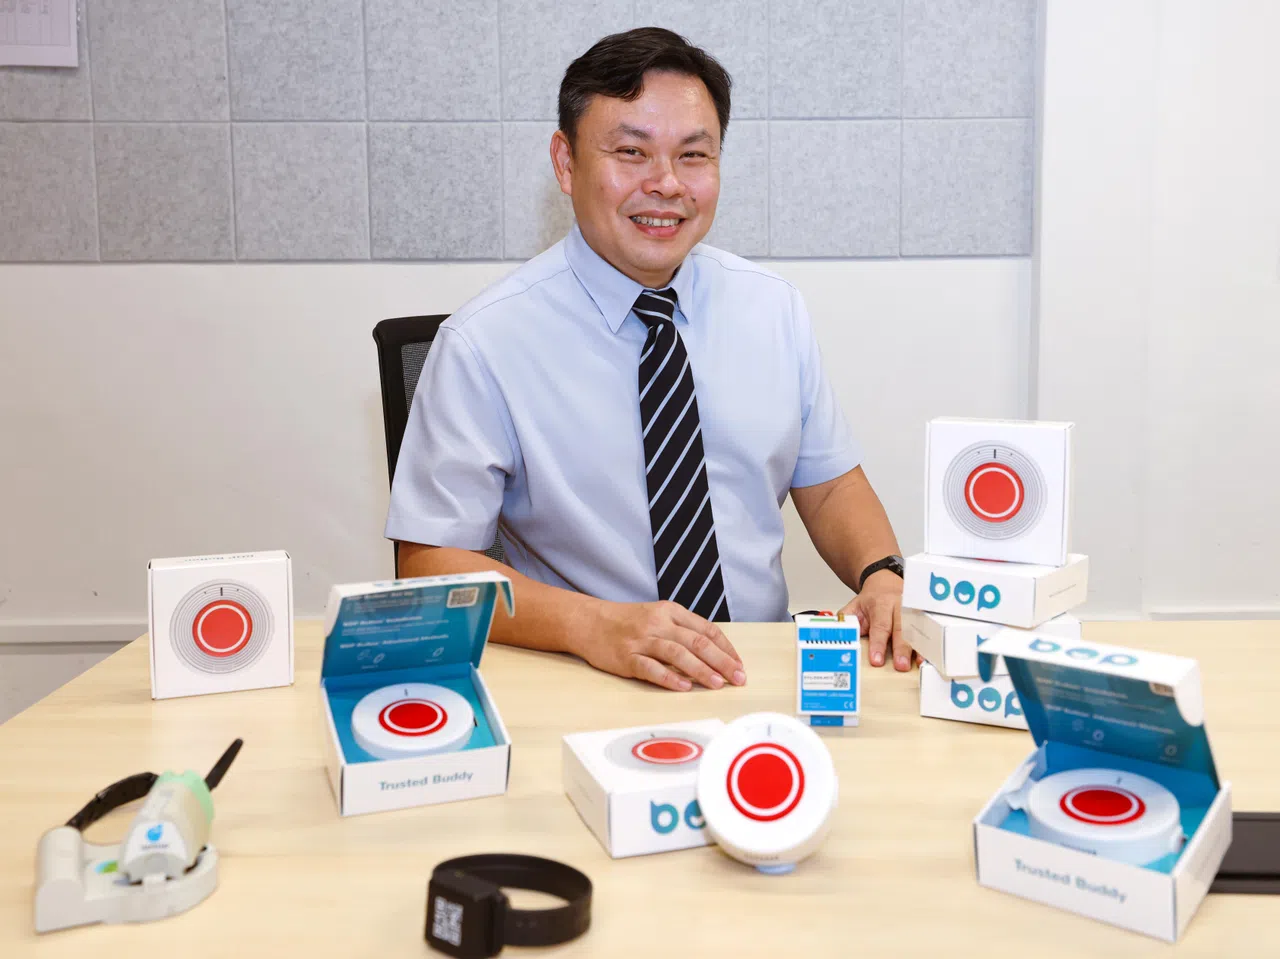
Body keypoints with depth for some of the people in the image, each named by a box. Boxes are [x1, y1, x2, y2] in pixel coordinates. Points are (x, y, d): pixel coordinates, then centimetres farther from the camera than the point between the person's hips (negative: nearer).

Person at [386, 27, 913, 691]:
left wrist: (882, 577, -7)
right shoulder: (484, 344, -9)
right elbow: (430, 563, -10)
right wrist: (595, 625, -25)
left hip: (765, 682, 3)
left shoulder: (776, 310, 6)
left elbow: (831, 485, 14)